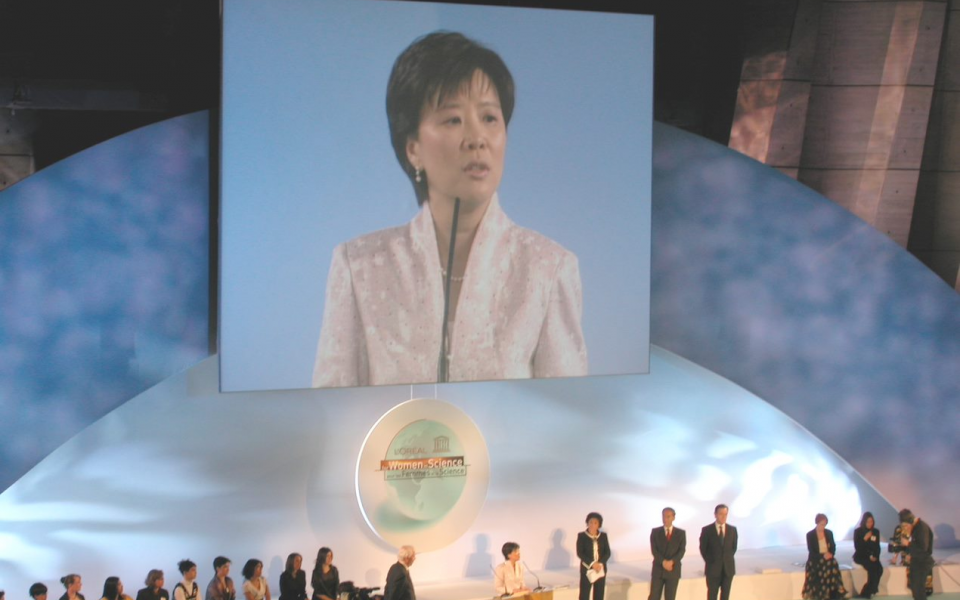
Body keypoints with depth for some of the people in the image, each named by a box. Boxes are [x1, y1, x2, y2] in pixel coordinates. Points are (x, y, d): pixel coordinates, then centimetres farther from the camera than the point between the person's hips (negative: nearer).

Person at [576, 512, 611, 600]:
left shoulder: (603, 536, 5)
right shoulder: (581, 536, -4)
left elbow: (607, 552, 1)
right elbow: (580, 553, -10)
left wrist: (600, 563, -16)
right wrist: (592, 564, -20)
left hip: (601, 569, 3)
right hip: (587, 569, -3)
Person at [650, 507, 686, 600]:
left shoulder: (681, 533, 4)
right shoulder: (655, 531, 4)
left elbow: (682, 550, -6)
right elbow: (654, 550, -5)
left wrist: (671, 562, -22)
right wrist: (663, 562, -21)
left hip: (673, 570, 0)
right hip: (658, 570, 0)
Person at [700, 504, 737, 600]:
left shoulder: (732, 529, 4)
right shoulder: (706, 530, -4)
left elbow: (734, 547, 14)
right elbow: (703, 549, 2)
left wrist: (727, 560, 7)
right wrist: (710, 562, -1)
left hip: (728, 568, 2)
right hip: (713, 568, -2)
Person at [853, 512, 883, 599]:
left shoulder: (876, 531, 9)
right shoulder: (858, 531, -1)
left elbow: (877, 547, 10)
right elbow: (857, 547, -6)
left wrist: (875, 557, -8)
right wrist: (865, 539, -18)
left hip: (872, 557, 4)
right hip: (860, 556, -4)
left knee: (879, 568, -28)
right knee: (873, 568, -33)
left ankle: (866, 593, -18)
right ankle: (872, 590, -21)